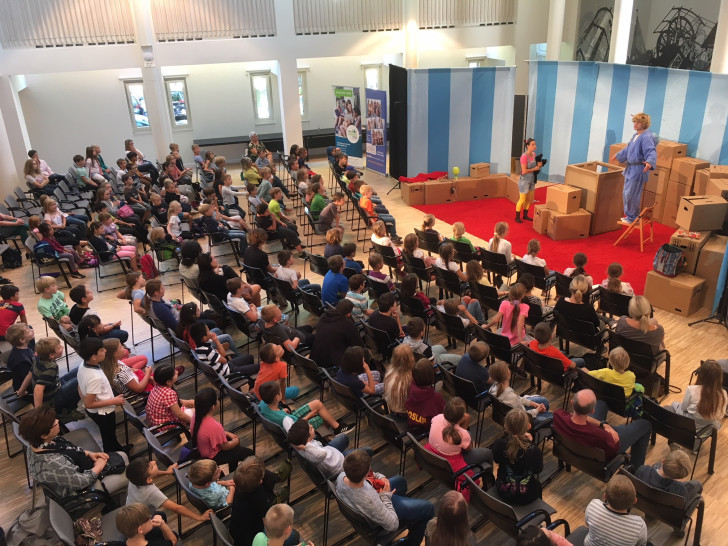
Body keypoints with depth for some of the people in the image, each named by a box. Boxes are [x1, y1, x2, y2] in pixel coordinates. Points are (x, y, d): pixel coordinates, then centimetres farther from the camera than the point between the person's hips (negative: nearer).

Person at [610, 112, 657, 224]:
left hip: (638, 170, -10)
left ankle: (632, 218, 9)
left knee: (631, 194, -5)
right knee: (626, 193, 16)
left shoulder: (647, 137, -18)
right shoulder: (635, 135, 12)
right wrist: (618, 155, 42)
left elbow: (652, 152, -30)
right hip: (630, 168, 10)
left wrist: (649, 162, -50)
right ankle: (629, 215, 29)